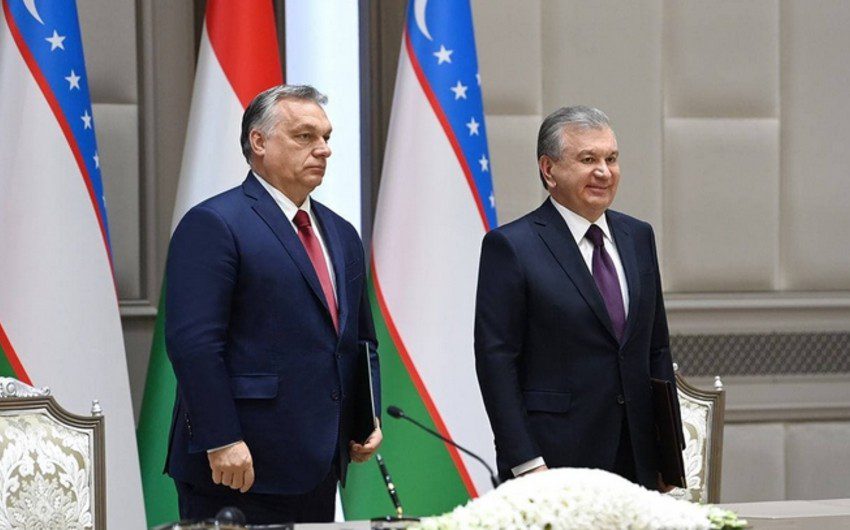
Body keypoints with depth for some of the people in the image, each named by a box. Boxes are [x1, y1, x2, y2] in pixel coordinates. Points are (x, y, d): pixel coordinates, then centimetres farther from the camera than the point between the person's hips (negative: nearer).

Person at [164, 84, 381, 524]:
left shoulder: (341, 236, 19)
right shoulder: (213, 224, -8)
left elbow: (362, 339, 26)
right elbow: (192, 342, -16)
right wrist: (221, 441, -22)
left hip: (316, 470, 8)